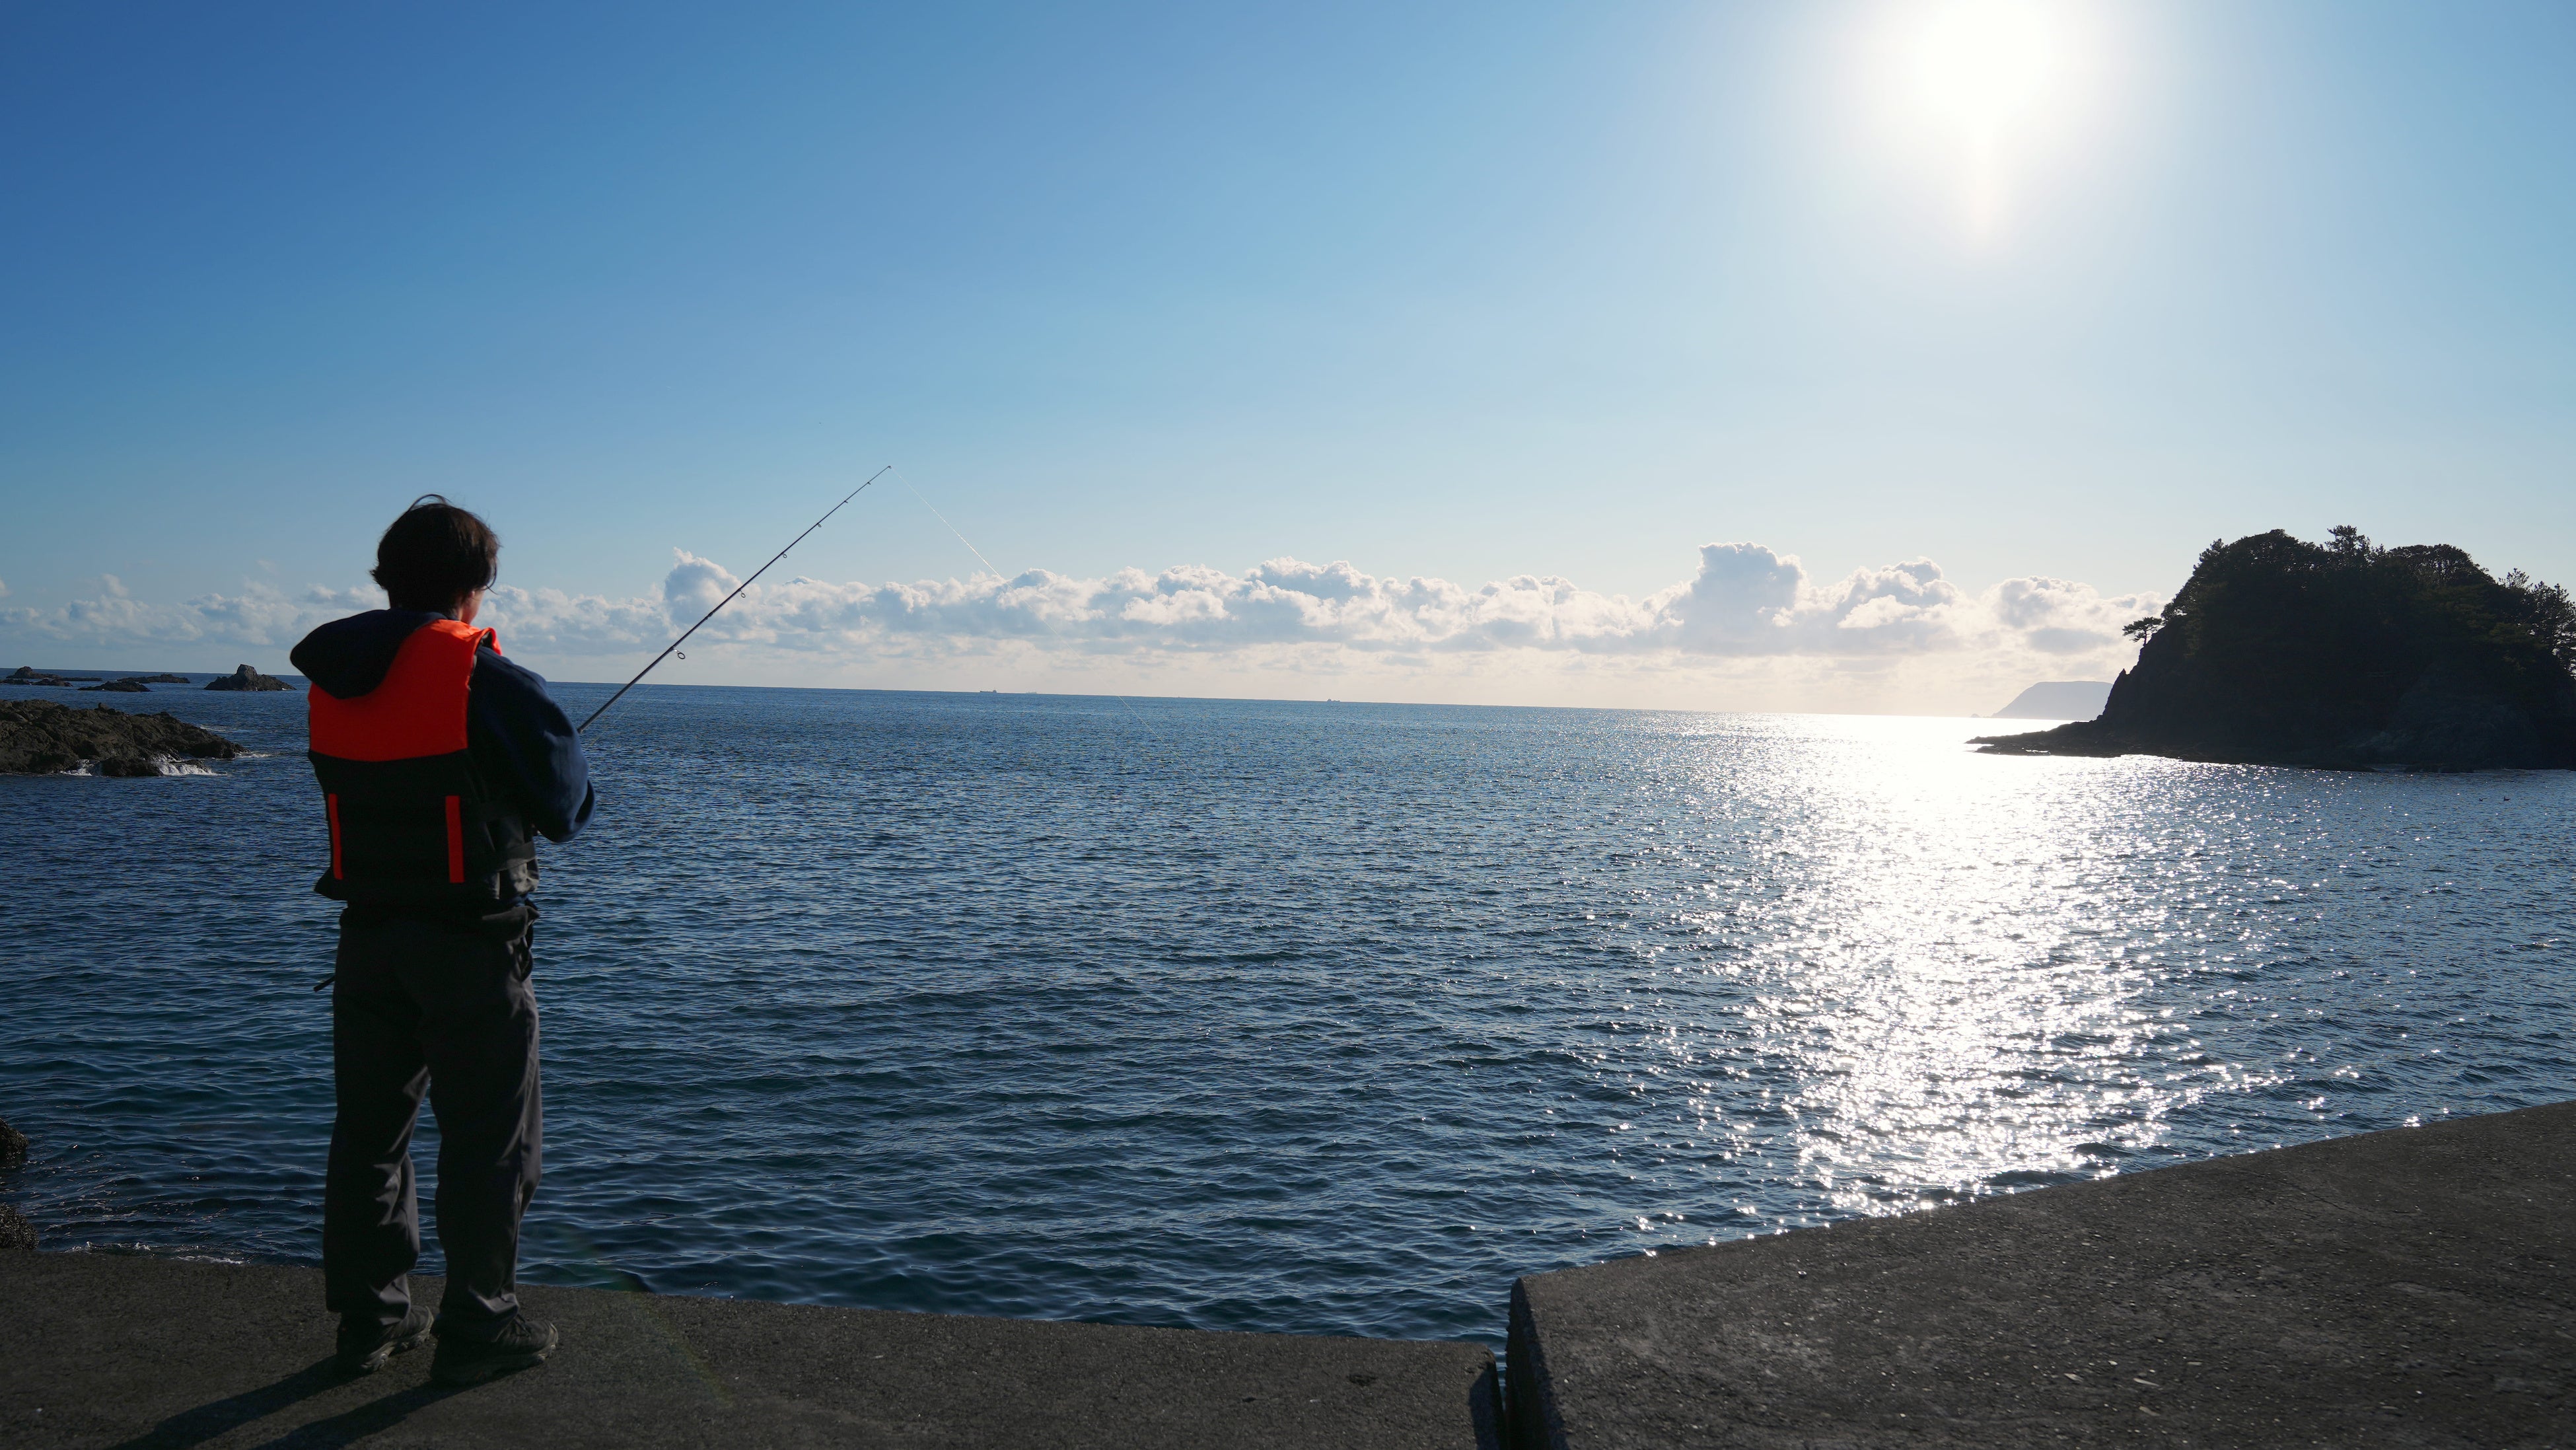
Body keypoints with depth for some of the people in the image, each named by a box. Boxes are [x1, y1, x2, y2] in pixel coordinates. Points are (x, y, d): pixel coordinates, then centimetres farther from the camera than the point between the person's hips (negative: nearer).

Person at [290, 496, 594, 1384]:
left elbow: (377, 787, 13)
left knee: (369, 1129, 16)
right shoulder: (485, 679, -15)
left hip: (368, 934, 6)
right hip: (470, 943, -6)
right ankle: (477, 1329, 13)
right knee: (489, 1139, 5)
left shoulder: (331, 680, 4)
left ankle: (369, 1319, 26)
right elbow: (566, 807, -7)